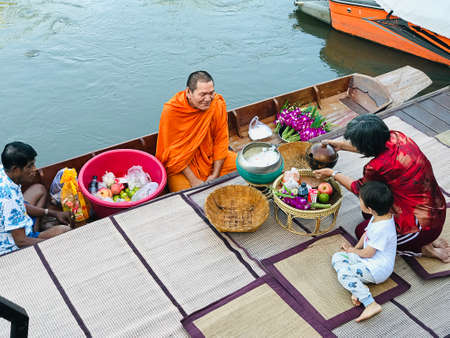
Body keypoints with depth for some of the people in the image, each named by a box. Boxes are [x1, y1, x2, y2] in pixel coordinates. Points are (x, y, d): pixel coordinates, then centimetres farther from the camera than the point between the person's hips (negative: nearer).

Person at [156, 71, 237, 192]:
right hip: (181, 164, -4)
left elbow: (220, 141, -4)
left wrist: (215, 174, -10)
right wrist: (193, 180, -20)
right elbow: (172, 152, -15)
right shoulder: (171, 111, -20)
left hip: (211, 157, 4)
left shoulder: (218, 104, -12)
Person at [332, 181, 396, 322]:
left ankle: (371, 304, -24)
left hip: (378, 268, -10)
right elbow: (366, 233, 18)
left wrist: (352, 250, -1)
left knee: (344, 274, -22)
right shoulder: (379, 216, -1)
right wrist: (356, 248, 9)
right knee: (337, 257, 5)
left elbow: (368, 253, -19)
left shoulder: (382, 228, -30)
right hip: (369, 259, 10)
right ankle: (359, 288, -11)